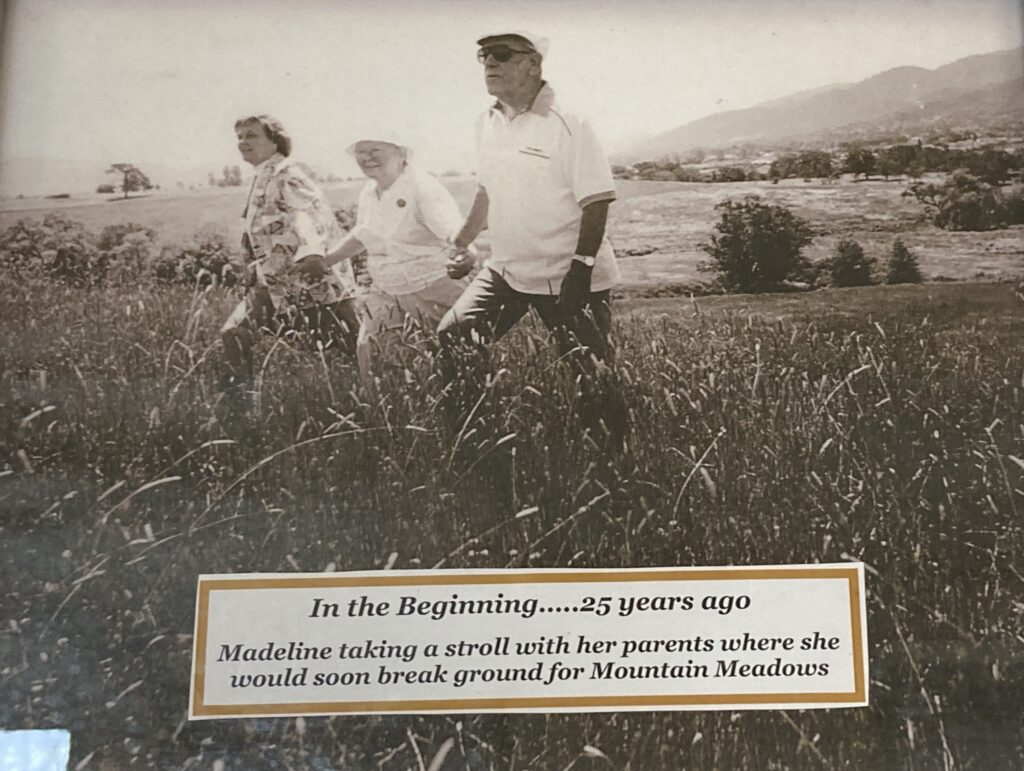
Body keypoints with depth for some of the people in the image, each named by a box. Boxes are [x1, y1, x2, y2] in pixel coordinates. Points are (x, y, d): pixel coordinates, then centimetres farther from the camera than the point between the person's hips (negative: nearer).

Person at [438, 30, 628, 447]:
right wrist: (460, 244, 16)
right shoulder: (487, 124, 6)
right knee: (454, 340, -1)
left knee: (594, 377, -5)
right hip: (506, 271, 7)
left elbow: (596, 203, -17)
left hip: (570, 277, -7)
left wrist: (580, 269, -22)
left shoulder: (567, 125, -15)